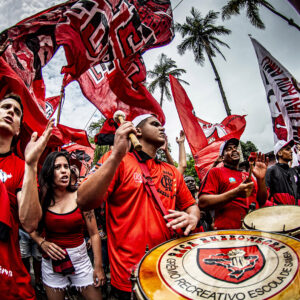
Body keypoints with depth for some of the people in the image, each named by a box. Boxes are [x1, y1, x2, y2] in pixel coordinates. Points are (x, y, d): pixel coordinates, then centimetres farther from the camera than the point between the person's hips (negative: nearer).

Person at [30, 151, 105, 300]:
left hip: (79, 258, -1)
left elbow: (94, 234, -9)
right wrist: (41, 242, -11)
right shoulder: (41, 200, -7)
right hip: (51, 261, 1)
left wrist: (98, 266, -9)